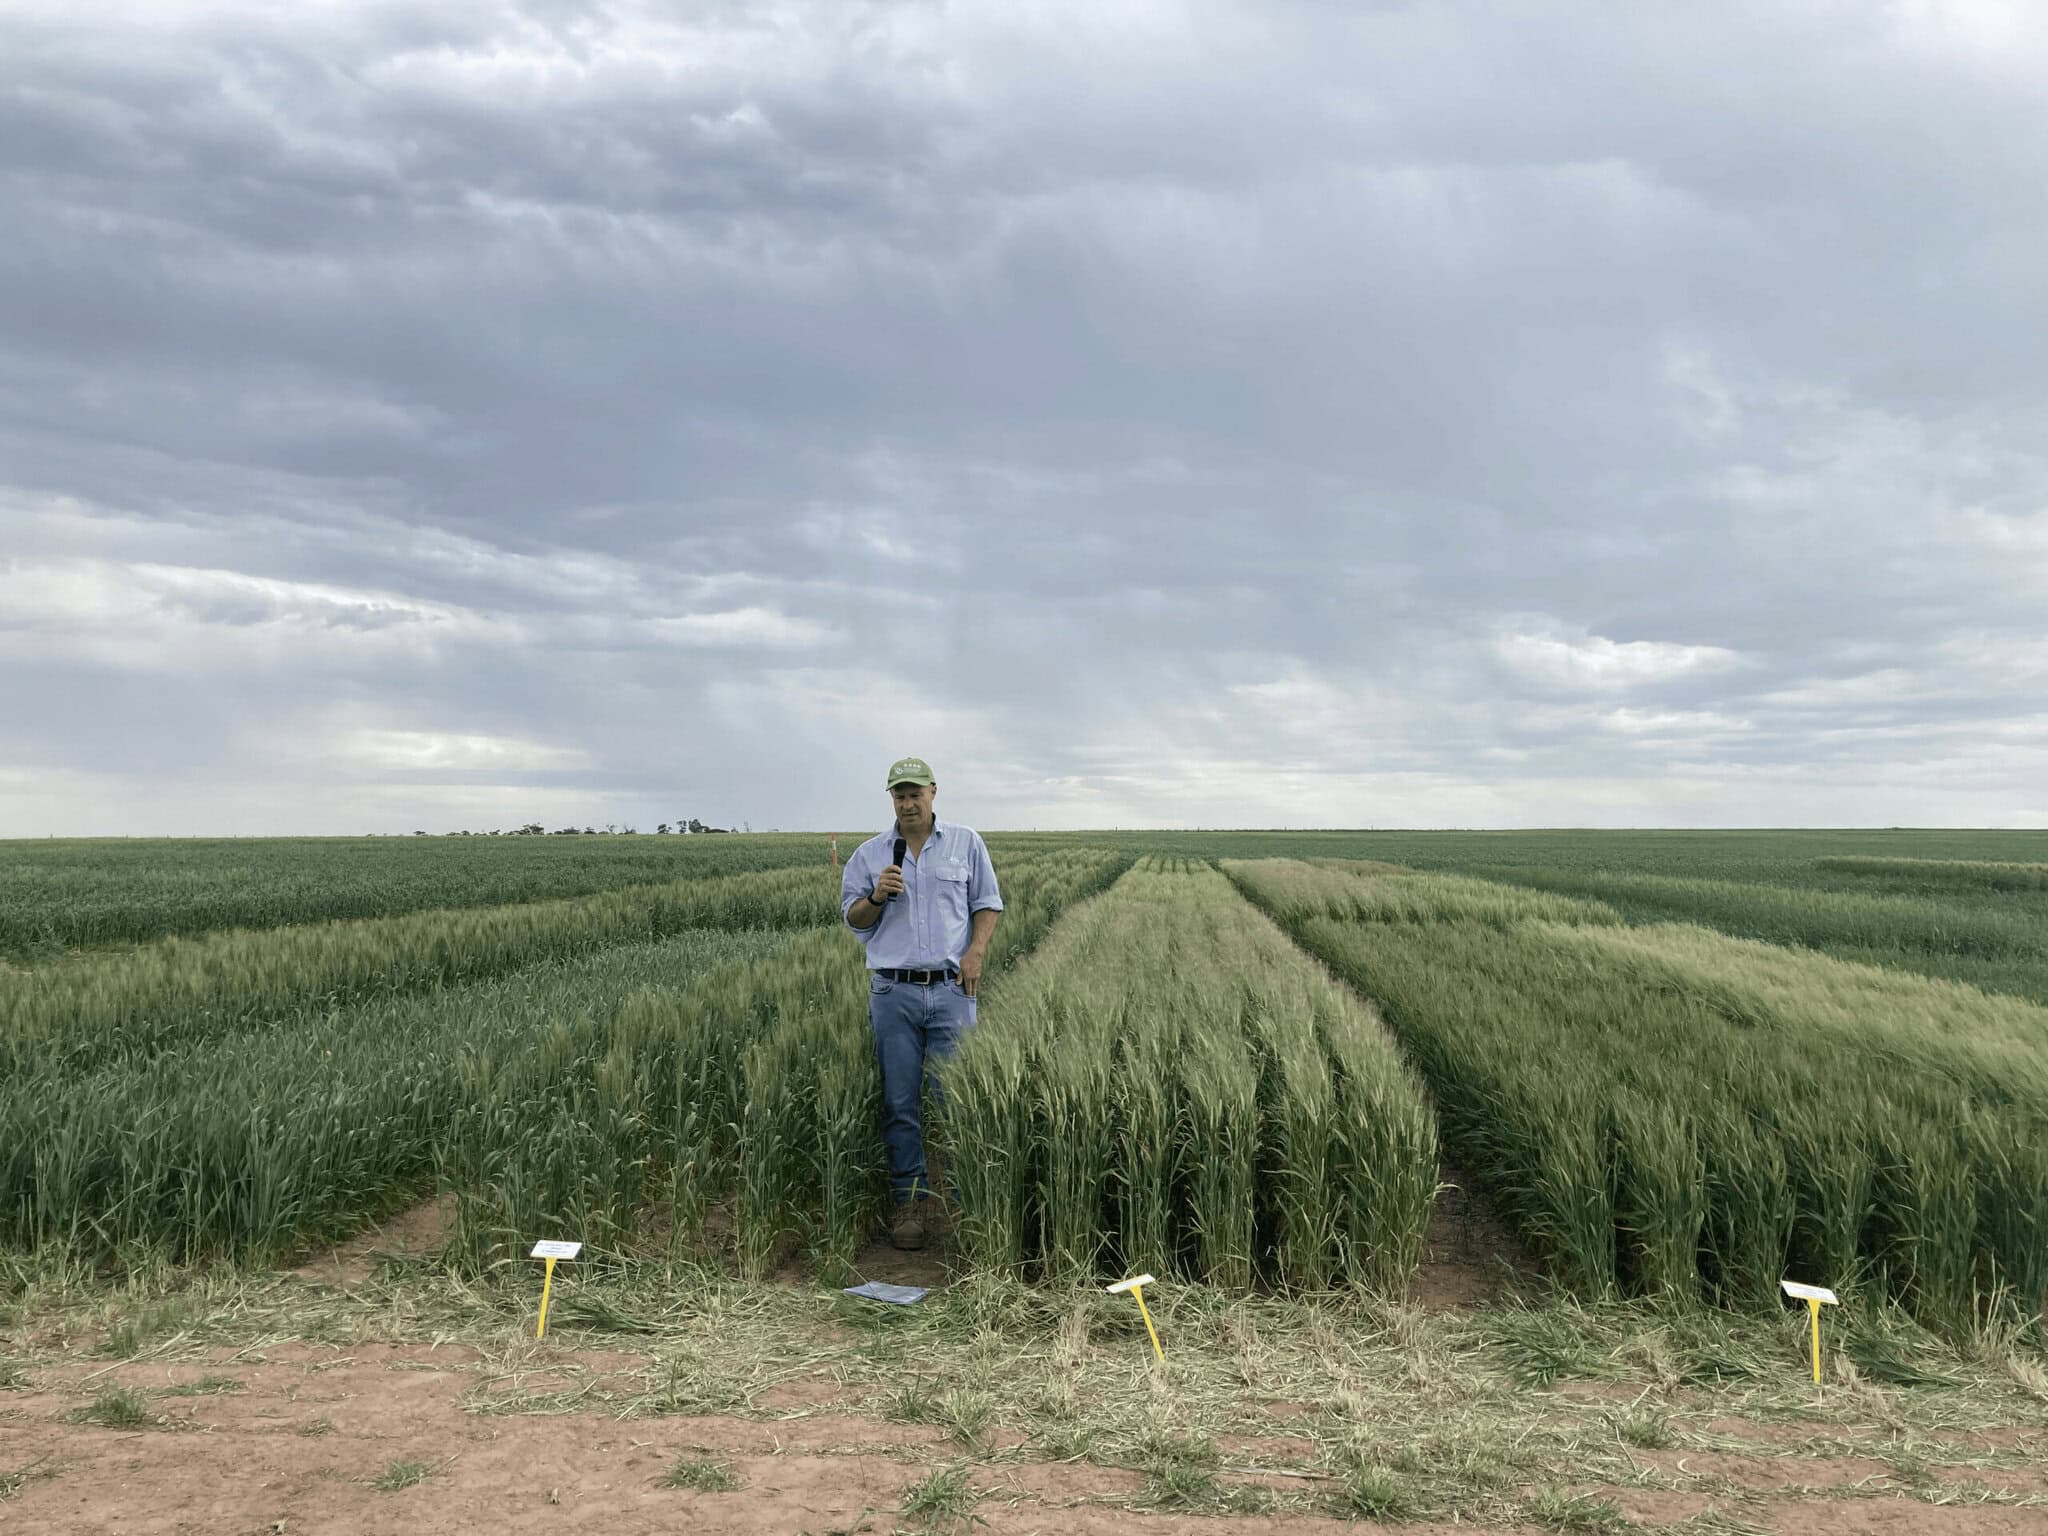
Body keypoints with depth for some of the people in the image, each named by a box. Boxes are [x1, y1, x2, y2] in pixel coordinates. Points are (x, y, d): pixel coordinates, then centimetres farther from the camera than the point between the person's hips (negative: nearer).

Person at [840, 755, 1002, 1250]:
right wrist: (877, 896, -10)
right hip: (892, 991, 1)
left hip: (951, 988, -1)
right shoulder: (869, 854, 9)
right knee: (900, 1102, 3)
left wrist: (975, 951, -6)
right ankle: (910, 1199, 11)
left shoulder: (966, 843, 8)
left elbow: (987, 904, 10)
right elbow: (852, 918, 11)